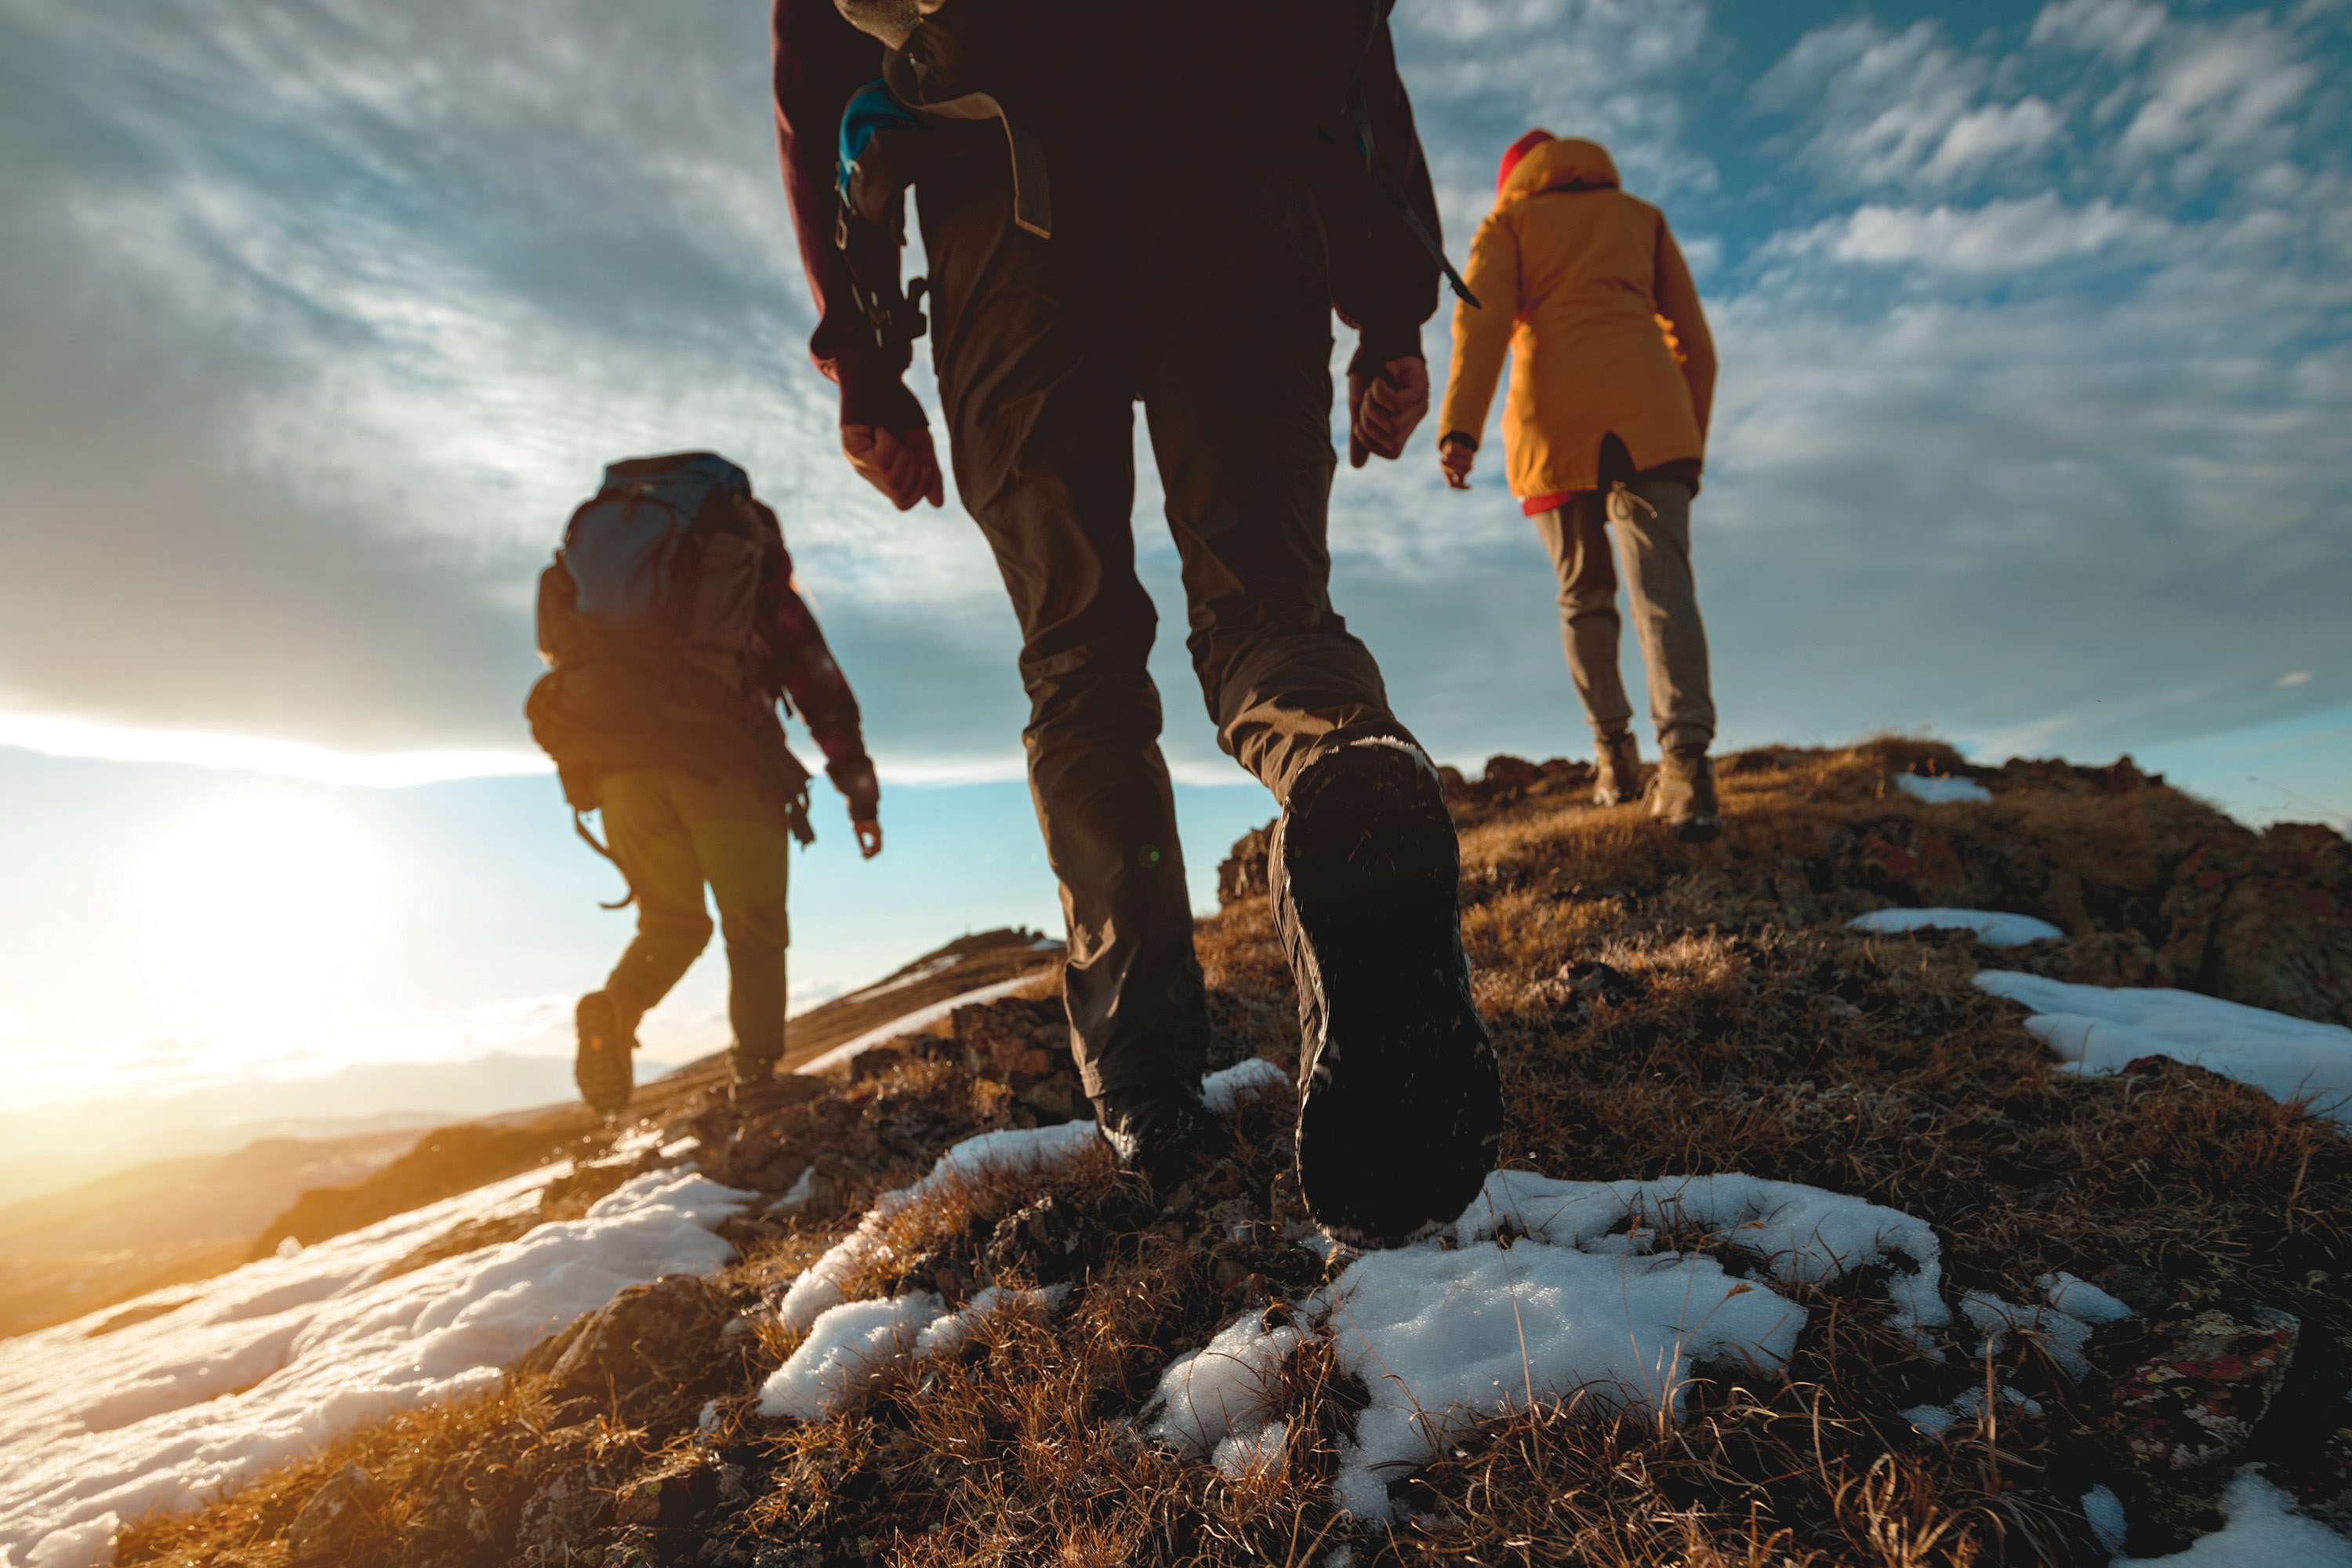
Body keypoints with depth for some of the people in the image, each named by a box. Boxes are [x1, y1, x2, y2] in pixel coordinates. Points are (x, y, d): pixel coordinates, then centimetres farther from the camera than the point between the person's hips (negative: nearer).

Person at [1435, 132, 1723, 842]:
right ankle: (1685, 759, -32)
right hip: (1649, 416, 1)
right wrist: (1692, 439, 26)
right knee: (1661, 583, -13)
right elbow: (1694, 340, 21)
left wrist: (1459, 427, -13)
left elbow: (1482, 319, 0)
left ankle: (1616, 755, 13)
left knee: (1583, 594, 12)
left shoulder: (1507, 223, 21)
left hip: (1555, 423, -1)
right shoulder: (1642, 217, 29)